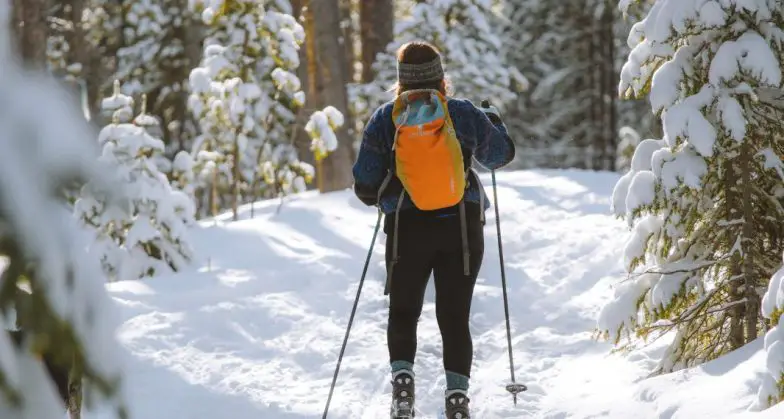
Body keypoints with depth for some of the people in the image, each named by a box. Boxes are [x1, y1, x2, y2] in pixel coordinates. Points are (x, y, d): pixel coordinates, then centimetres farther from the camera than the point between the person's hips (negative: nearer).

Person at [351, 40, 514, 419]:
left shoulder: (384, 119, -3)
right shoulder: (466, 114, -3)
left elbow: (365, 186, 1)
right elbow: (501, 155, 15)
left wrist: (382, 197, 24)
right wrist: (494, 120, 35)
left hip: (407, 229, 0)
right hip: (463, 227, 0)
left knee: (403, 313, 16)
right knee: (455, 316, 6)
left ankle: (402, 375, -6)